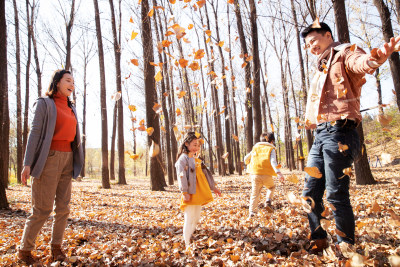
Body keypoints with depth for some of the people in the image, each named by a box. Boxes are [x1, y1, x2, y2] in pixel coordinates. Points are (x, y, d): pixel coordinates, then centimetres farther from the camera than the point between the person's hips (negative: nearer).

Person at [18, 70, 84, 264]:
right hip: (49, 158, -6)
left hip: (67, 159, 6)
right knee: (42, 208, -4)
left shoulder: (71, 108, 17)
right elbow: (35, 133, -8)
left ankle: (56, 247, 15)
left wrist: (76, 162, 16)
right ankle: (24, 249, 13)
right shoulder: (44, 103, -1)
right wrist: (27, 163, -14)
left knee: (63, 207, 4)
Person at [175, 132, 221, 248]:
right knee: (189, 219, -4)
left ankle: (190, 240, 26)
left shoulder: (197, 159, 17)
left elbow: (205, 173, 22)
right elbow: (181, 176, -16)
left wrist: (213, 187, 23)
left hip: (199, 194, 8)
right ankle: (187, 244, 5)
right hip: (190, 194, -8)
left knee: (196, 219, 13)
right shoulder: (183, 158, -7)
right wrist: (184, 192, -23)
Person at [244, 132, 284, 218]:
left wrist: (248, 164, 38)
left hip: (254, 174, 2)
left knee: (255, 193, 9)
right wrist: (278, 173, -20)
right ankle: (268, 201, 5)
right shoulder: (271, 149, 5)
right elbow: (273, 162, -12)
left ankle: (251, 212, 0)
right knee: (271, 187, 27)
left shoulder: (255, 147, 16)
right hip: (266, 175, -2)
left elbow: (246, 158, 17)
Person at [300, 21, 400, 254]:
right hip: (321, 134, 8)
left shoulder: (345, 53, 1)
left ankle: (346, 246, 11)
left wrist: (376, 58, -47)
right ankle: (319, 240, 21)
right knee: (310, 193, 8)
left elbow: (361, 63, -25)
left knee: (336, 194, -6)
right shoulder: (322, 69, 26)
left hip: (340, 133, -8)